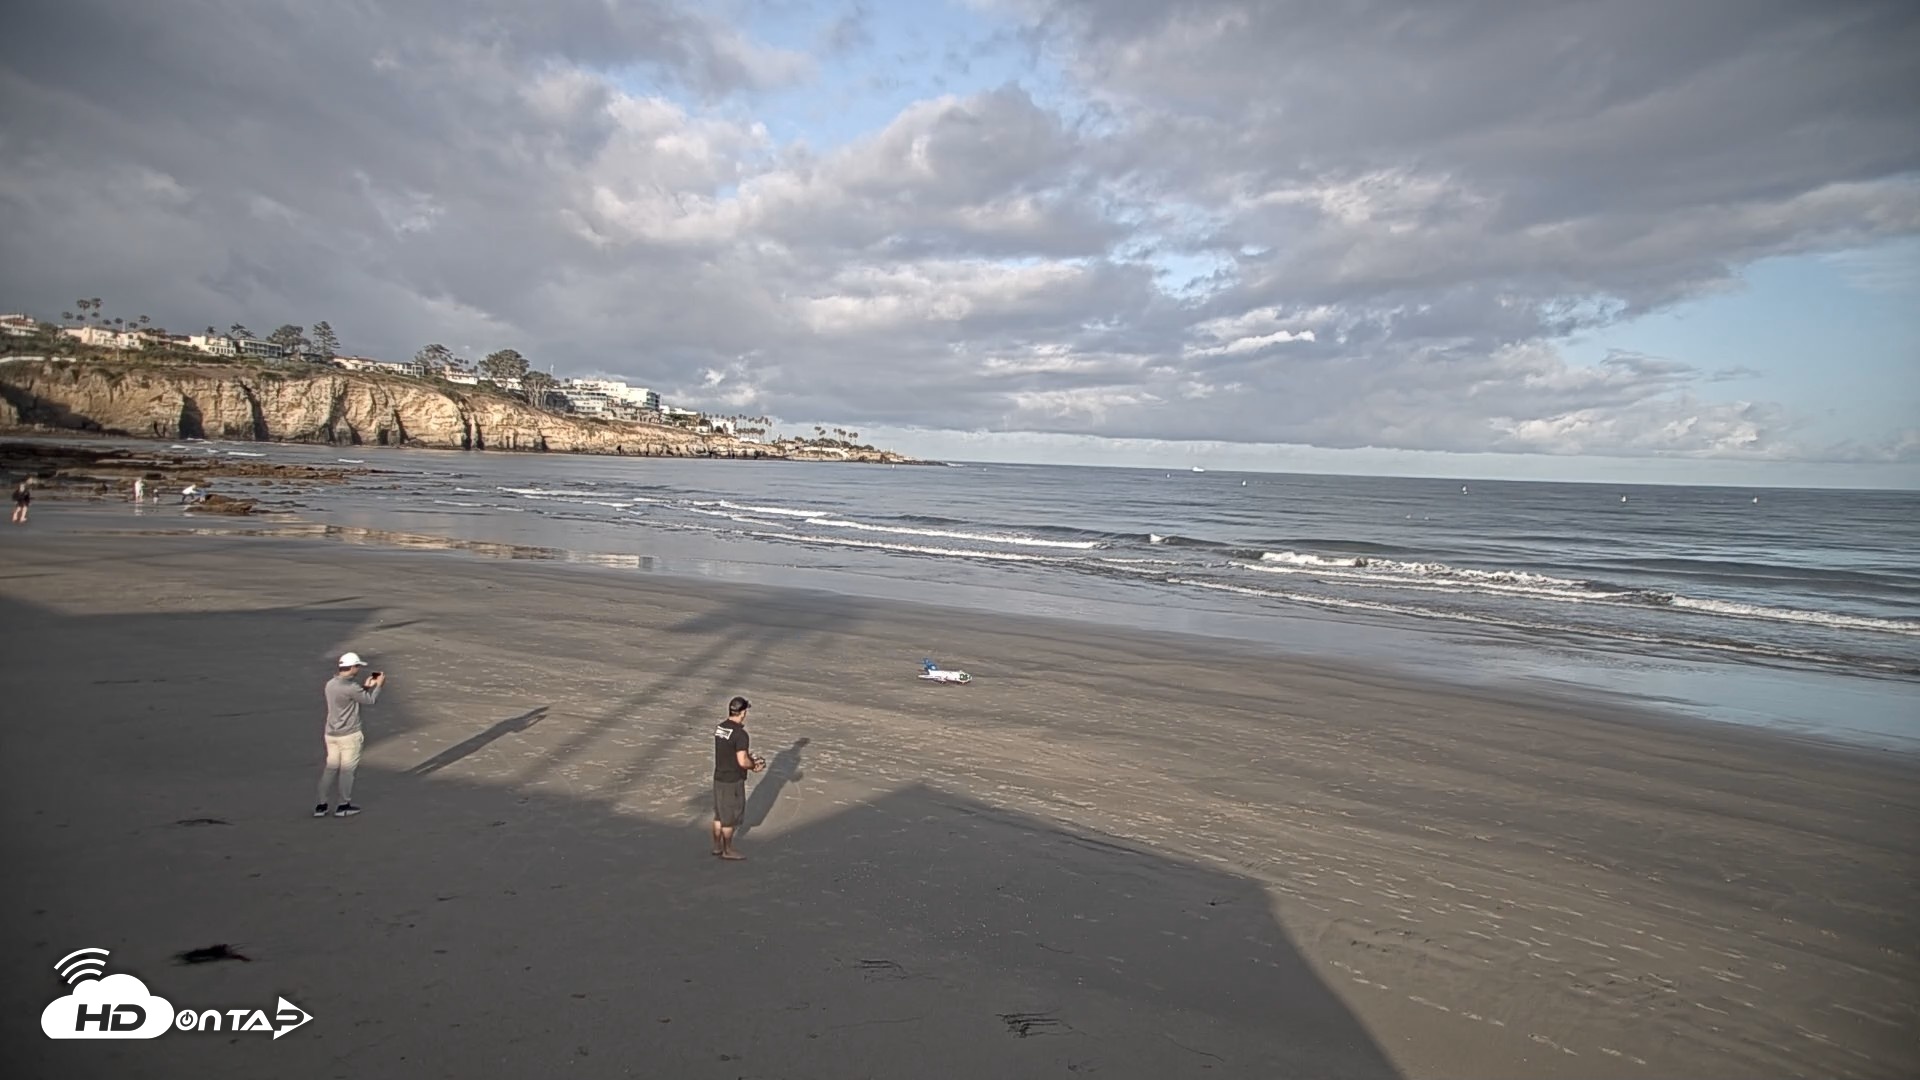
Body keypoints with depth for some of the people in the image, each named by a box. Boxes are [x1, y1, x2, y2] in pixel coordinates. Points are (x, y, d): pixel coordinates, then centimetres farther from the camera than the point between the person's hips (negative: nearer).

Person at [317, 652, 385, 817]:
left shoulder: (331, 684, 4)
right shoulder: (351, 687, -21)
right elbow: (370, 700, -9)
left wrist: (366, 686, 23)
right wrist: (378, 685, 6)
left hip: (331, 734, 8)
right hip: (349, 735, -7)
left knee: (329, 768, 14)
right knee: (347, 770, 6)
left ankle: (321, 805, 17)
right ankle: (343, 806, 16)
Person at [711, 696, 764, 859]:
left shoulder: (720, 728, 2)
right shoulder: (740, 734, -24)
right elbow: (742, 761, -26)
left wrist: (749, 758, 12)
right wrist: (754, 765, -6)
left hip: (719, 777, 8)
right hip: (733, 781, -8)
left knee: (719, 814, 19)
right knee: (730, 817, 7)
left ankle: (717, 846, 30)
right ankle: (727, 850, 19)